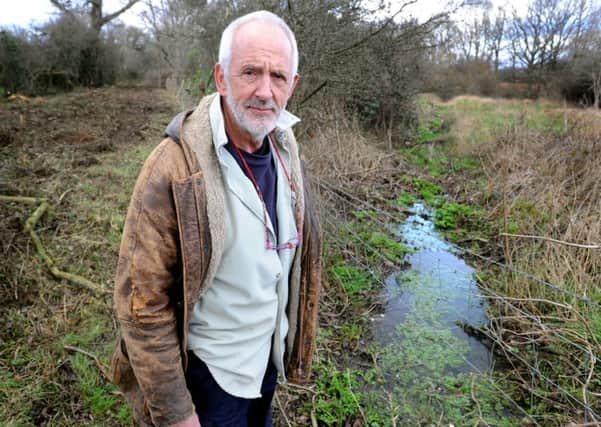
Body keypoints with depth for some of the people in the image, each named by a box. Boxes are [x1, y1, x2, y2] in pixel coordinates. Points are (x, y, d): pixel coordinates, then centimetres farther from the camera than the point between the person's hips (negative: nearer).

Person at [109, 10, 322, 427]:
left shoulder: (285, 151, -6)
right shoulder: (173, 169, -27)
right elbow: (143, 304, -23)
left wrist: (294, 334, 12)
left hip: (269, 354, 6)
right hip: (210, 371, -6)